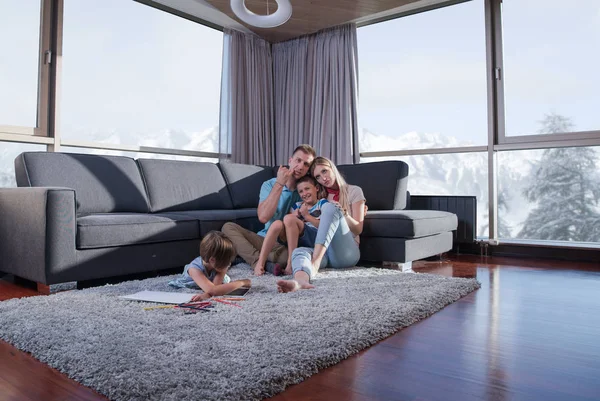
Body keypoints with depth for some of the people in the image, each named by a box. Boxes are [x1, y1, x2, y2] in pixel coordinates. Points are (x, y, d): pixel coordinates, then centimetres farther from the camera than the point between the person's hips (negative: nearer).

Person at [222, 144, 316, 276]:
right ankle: (259, 261, -28)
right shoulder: (269, 185, 2)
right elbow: (263, 217, -15)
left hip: (292, 244, -2)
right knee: (228, 227, -14)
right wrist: (279, 184, -15)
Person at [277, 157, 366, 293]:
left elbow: (358, 229, 5)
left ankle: (314, 263, -45)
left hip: (346, 252, -3)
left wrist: (343, 213, -13)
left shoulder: (354, 191, 12)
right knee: (299, 251, -33)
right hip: (323, 252, 3)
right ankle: (300, 280, -68)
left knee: (330, 207, -27)